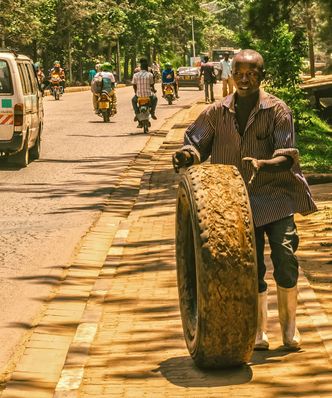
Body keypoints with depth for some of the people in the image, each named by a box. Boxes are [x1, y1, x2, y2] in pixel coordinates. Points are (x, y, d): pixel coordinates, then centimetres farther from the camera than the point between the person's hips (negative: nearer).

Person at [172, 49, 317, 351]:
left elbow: (288, 157, -13)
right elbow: (197, 143, 8)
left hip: (275, 193, -2)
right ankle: (260, 329, 19)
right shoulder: (218, 113, 2)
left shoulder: (277, 111, -7)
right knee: (251, 266, 4)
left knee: (284, 254, -14)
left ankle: (289, 323, 5)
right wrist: (187, 155, -16)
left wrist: (260, 164, -32)